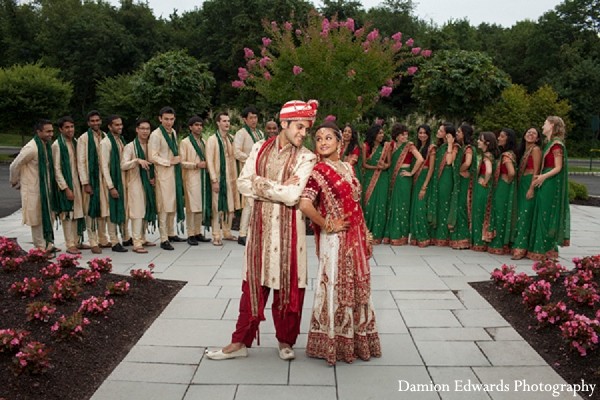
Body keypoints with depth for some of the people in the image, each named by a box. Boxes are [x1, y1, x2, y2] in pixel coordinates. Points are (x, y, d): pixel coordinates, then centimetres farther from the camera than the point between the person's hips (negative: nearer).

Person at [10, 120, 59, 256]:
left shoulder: (47, 145, 4)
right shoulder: (31, 148, -20)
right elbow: (14, 166, -12)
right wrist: (16, 183, 1)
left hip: (46, 188, 8)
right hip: (33, 190, -8)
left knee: (48, 218, 14)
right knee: (37, 220, 2)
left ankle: (48, 245, 26)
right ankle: (41, 249, 12)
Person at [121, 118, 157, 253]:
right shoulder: (130, 146, -4)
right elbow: (123, 165, -13)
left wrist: (154, 177, 4)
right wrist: (137, 160, -27)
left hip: (148, 183, 6)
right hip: (135, 183, -5)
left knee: (147, 211, 9)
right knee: (137, 212, -9)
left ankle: (142, 239, 20)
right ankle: (137, 243, -9)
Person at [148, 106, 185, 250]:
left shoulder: (173, 132, 12)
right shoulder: (156, 135, -11)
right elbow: (152, 157, -15)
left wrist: (177, 160, 9)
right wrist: (170, 162, -13)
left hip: (174, 173, 7)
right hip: (163, 174, -7)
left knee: (173, 204, 12)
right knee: (164, 207, -5)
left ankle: (171, 234, 24)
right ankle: (164, 239, 1)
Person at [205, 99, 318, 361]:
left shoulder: (306, 158, -5)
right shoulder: (260, 148, 5)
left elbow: (292, 196, -17)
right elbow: (243, 183, -3)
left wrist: (260, 183, -8)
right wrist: (279, 189, -11)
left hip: (288, 227, -2)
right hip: (260, 224, 2)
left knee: (287, 285, 7)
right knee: (254, 283, 10)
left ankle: (285, 341, 27)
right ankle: (240, 342, 21)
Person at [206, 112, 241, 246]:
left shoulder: (231, 139, 10)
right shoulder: (212, 140, -6)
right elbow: (209, 161, -10)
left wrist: (235, 177, 9)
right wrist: (214, 180, -15)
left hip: (230, 178, 6)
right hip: (219, 178, -5)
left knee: (230, 206, 10)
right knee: (217, 207, -2)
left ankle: (227, 232, 24)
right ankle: (216, 236, 6)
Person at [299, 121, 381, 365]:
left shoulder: (348, 167, 10)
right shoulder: (318, 171, -12)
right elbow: (305, 205, -27)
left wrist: (366, 238, 14)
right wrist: (327, 226, -16)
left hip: (356, 239, 7)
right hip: (335, 240, -7)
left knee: (357, 288, 15)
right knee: (335, 288, 3)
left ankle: (356, 341, 32)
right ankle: (332, 344, 20)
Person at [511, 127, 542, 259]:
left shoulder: (536, 149, -6)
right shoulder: (523, 150, 19)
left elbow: (536, 170, -12)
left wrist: (531, 188, -19)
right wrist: (518, 186, 9)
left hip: (530, 183, -8)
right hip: (521, 184, 8)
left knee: (525, 215, -11)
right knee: (521, 214, 8)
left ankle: (521, 248, -12)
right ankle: (518, 245, 13)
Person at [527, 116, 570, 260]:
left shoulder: (556, 143, -10)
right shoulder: (550, 143, 17)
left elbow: (558, 167, -15)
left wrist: (543, 177, -24)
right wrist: (539, 176, 6)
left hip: (551, 184, -9)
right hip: (546, 183, 9)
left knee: (546, 215, -6)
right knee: (543, 214, 9)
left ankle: (545, 250, -1)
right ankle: (542, 248, 15)